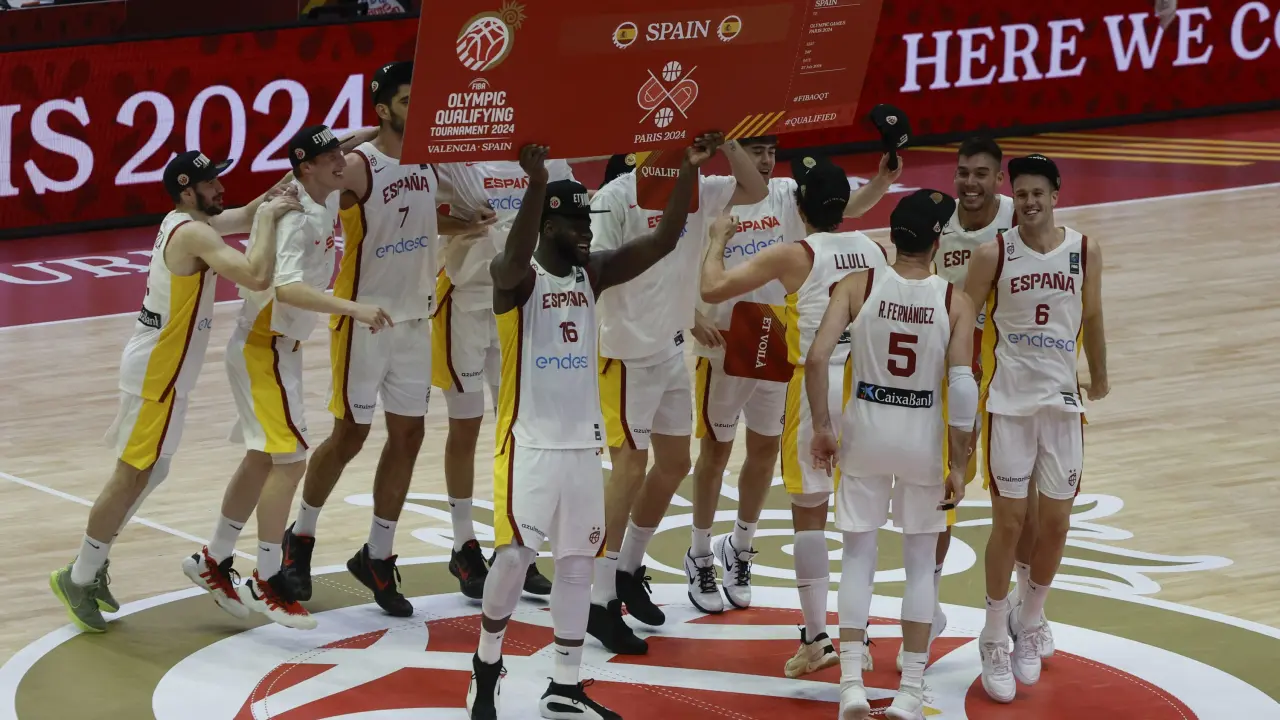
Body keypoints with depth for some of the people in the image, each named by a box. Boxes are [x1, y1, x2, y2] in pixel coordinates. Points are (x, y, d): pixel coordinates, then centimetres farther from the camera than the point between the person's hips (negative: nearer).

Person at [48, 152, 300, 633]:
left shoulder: (183, 222, 7)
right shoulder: (195, 235, -21)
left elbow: (243, 217, 22)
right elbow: (257, 276, -33)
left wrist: (277, 197, 4)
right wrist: (268, 218, -20)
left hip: (157, 366, 10)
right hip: (157, 374, -10)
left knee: (146, 474, 17)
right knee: (132, 477, -2)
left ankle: (92, 567, 25)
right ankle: (79, 579, 5)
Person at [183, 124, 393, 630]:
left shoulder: (328, 201, 2)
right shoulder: (296, 219, -25)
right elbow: (287, 288, -41)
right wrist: (353, 308, -48)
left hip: (282, 345, 10)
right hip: (264, 347, -10)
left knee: (265, 458, 16)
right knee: (290, 459, -10)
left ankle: (213, 562, 27)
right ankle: (267, 583, -3)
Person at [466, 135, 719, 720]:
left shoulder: (593, 273, 6)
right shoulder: (517, 278, -11)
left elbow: (663, 241, 0)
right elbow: (517, 258, -36)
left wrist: (689, 172, -11)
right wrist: (537, 184, -51)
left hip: (583, 440, 6)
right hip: (529, 440, -6)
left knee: (578, 561, 8)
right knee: (515, 555, -11)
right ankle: (486, 664, 13)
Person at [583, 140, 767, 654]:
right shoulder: (617, 196, -17)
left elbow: (755, 190, 11)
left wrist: (727, 142, -3)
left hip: (673, 349, 8)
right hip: (628, 353, -8)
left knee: (674, 464, 14)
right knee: (631, 466, -8)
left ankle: (629, 571, 33)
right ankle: (601, 602, -1)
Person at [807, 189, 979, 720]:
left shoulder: (859, 285, -8)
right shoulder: (955, 302, -10)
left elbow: (816, 359, -15)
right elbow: (962, 390, -14)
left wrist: (821, 428, -3)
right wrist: (958, 466, -6)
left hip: (865, 429, 0)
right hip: (923, 436, 0)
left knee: (858, 557, 11)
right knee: (920, 562, 13)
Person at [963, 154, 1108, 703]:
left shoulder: (1085, 252, -1)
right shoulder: (993, 254, -9)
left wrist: (1099, 377, 23)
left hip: (1062, 400, 3)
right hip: (1008, 401, -3)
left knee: (1055, 522, 7)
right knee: (1009, 522, -2)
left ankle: (1030, 624, 28)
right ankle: (995, 642, 10)